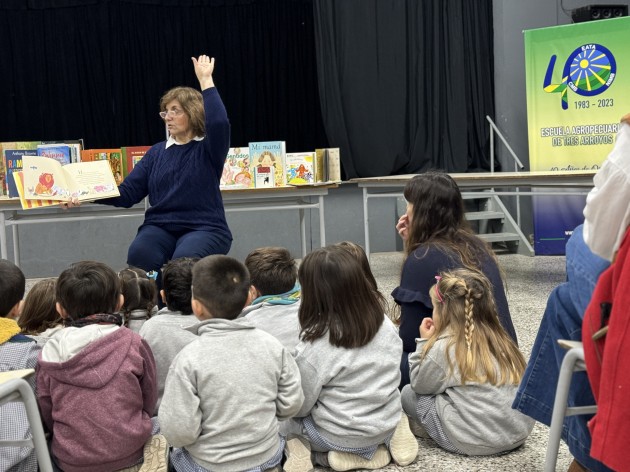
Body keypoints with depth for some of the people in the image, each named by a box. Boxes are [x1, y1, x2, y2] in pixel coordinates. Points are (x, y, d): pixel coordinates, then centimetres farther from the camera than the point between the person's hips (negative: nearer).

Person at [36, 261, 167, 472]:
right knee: (155, 428, 28)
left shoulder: (49, 353, -7)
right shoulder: (134, 344, -11)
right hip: (128, 452, -2)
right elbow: (149, 402, 1)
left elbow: (46, 415, 2)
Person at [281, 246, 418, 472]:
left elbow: (298, 406, -14)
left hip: (340, 435, -4)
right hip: (389, 422, 4)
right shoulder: (385, 324, -9)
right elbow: (387, 376, 5)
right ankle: (383, 442, 10)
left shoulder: (314, 347, -24)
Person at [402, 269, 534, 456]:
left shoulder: (444, 348, -11)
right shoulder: (499, 340, 6)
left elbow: (419, 384, 2)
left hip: (476, 441, -7)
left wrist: (424, 342, 10)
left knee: (408, 393, 6)